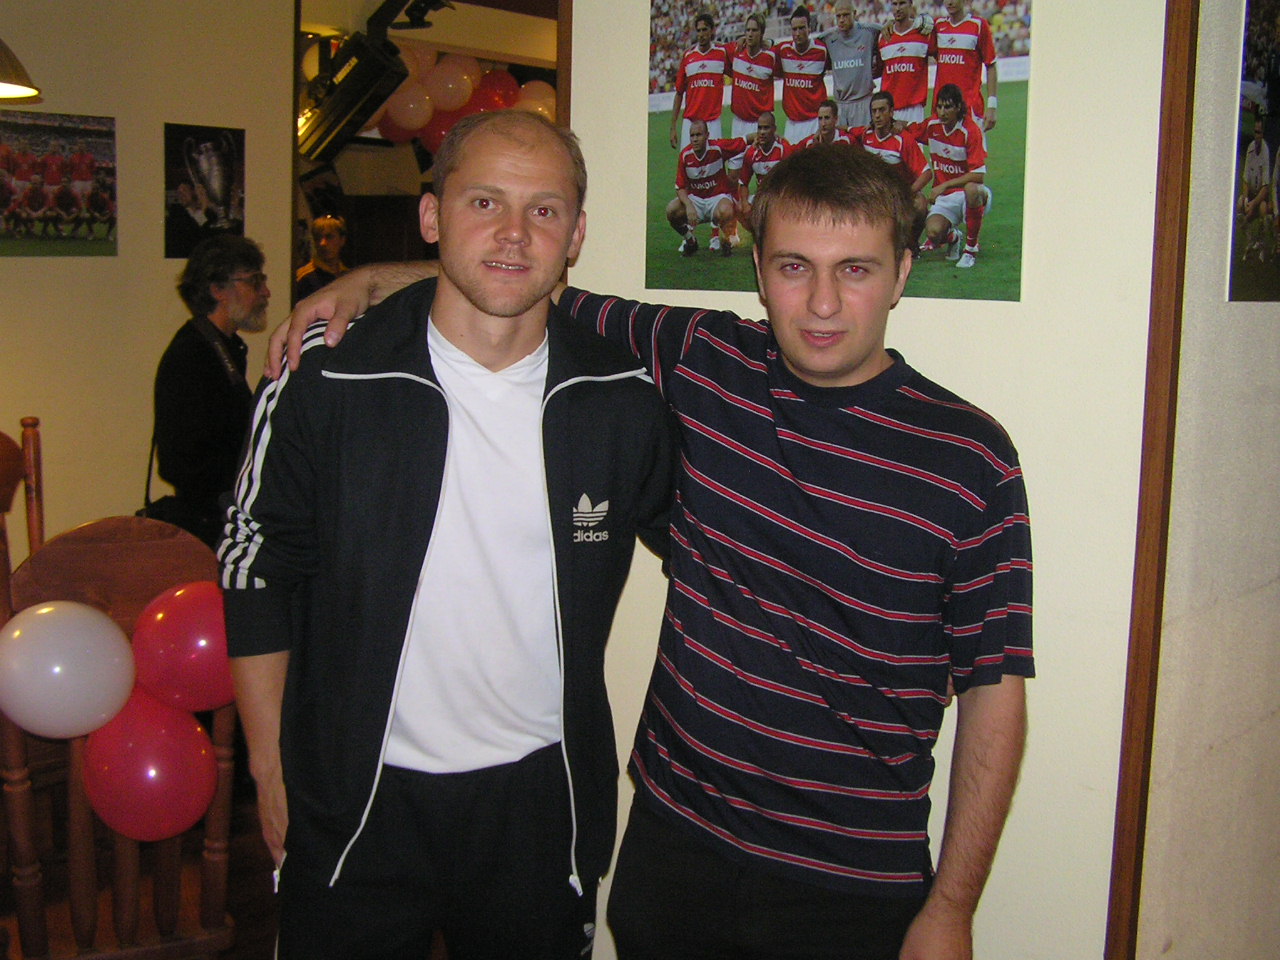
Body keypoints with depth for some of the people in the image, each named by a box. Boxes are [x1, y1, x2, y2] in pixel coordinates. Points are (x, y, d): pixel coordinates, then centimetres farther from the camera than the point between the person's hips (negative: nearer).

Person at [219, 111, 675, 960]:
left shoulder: (624, 402, -6)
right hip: (355, 802, -1)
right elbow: (258, 571, -1)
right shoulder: (328, 382, -10)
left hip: (540, 797, 2)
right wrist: (272, 770, 0)